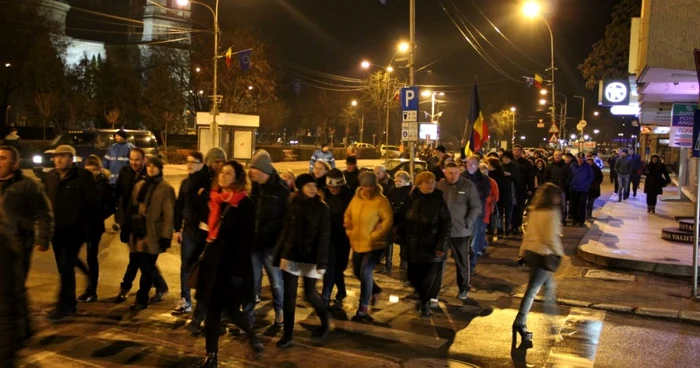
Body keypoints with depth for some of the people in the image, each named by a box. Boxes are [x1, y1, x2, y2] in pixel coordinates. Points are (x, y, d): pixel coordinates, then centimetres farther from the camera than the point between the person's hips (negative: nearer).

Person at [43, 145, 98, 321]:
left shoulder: (83, 176, -9)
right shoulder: (50, 176, 7)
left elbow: (93, 203, -8)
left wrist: (83, 223, -8)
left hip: (74, 230, -6)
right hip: (56, 229, 6)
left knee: (66, 267, -10)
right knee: (64, 268, 12)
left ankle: (64, 306, -3)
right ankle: (70, 304, 23)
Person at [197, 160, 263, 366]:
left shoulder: (245, 204, -10)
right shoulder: (214, 198, 8)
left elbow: (247, 240, -13)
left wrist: (239, 268, -18)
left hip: (233, 263, -6)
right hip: (213, 260, 6)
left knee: (232, 309, -1)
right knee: (212, 308, 8)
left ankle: (251, 333, 30)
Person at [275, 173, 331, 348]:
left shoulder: (322, 208, -6)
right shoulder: (293, 204, 3)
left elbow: (324, 237, -10)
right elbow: (286, 230, 7)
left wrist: (321, 263, -15)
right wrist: (282, 255, 3)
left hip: (310, 258, -3)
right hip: (291, 255, 3)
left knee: (310, 294, 5)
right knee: (289, 295, 3)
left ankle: (325, 322, 32)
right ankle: (288, 334, 12)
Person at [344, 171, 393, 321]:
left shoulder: (381, 200, -14)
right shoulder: (356, 198, 4)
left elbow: (388, 220, -18)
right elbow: (348, 215, 15)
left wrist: (375, 235, -20)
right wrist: (349, 230, 3)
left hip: (374, 244, -7)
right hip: (358, 243, 7)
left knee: (365, 273, -14)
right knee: (358, 272, 17)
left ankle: (363, 309, -5)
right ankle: (375, 289, 46)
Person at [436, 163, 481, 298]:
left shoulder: (468, 185, -7)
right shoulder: (439, 185, 0)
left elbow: (476, 207, -6)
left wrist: (467, 223, -13)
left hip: (461, 231, -2)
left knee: (462, 261, 12)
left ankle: (464, 288, 27)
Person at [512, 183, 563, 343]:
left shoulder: (534, 210, 7)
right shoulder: (551, 213, -15)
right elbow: (551, 238, -18)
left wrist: (523, 252, 16)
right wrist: (559, 253, -3)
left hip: (529, 251, 8)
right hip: (543, 254, -8)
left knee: (549, 282, 27)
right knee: (532, 289, -3)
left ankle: (550, 307, 45)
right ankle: (520, 323, -2)